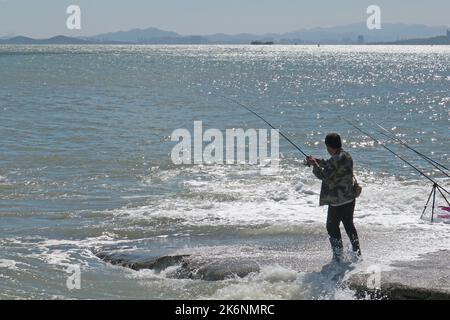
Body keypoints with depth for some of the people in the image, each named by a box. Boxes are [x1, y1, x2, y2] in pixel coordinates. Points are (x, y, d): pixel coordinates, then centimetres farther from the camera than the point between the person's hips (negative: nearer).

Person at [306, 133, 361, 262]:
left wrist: (315, 165, -4)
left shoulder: (336, 160, -22)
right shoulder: (345, 155, 8)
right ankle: (356, 252, 21)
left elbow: (324, 175, -20)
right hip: (350, 197, 9)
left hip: (338, 200, -9)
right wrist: (318, 161, 24)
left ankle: (338, 255, 7)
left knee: (332, 226, 5)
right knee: (349, 224, 19)